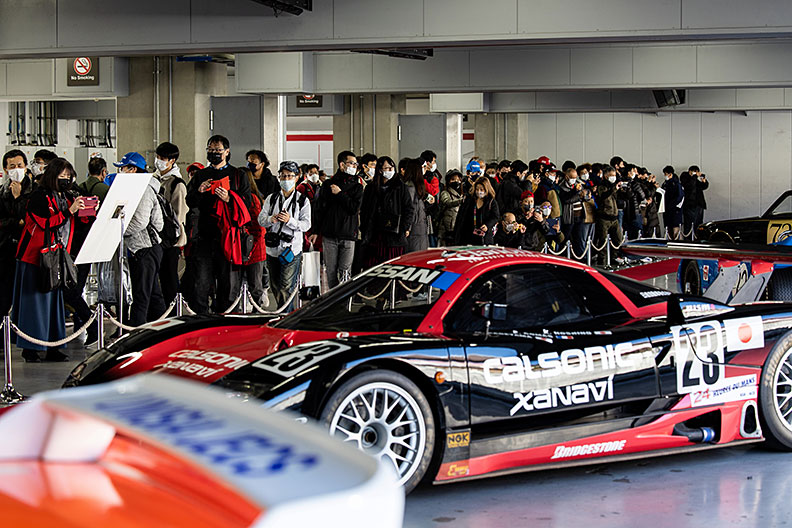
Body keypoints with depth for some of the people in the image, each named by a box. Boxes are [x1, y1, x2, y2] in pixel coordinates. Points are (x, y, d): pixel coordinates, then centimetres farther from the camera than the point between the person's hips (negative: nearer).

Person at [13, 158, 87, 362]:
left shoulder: (63, 198, 15)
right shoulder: (39, 196, -10)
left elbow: (66, 226, 16)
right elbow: (45, 223, -20)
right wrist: (69, 211, -20)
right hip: (36, 256, -8)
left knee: (55, 299, 6)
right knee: (35, 300, -5)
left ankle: (52, 348, 10)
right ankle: (29, 348, 0)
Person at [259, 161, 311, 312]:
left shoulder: (303, 201, 3)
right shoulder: (271, 199, 13)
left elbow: (306, 224, -6)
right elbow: (261, 219, 4)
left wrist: (290, 220, -22)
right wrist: (271, 219, -18)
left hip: (292, 250, -5)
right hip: (272, 249, 5)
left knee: (286, 287, -12)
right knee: (275, 287, 12)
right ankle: (293, 314, 26)